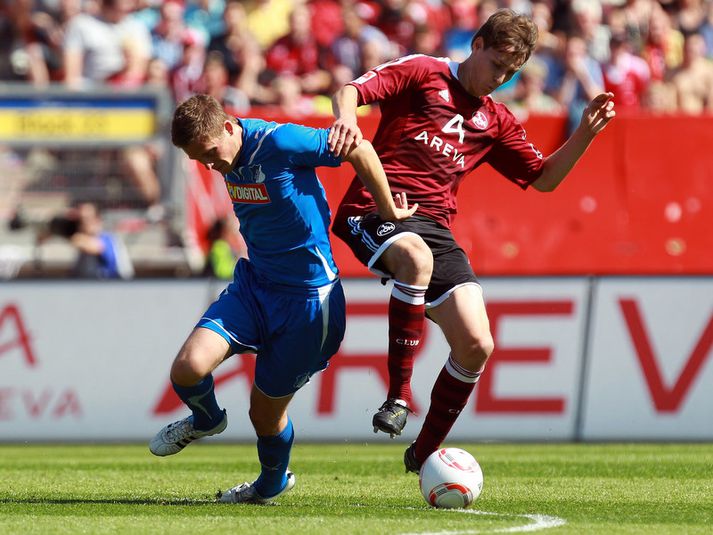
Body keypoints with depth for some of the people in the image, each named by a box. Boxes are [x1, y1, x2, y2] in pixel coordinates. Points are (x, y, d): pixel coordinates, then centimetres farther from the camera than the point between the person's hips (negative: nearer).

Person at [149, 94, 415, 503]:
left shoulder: (277, 142, -23)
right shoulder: (228, 156, 0)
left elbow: (360, 151, -14)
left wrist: (389, 211, -3)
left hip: (307, 297, -6)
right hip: (253, 285, 6)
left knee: (266, 411, 7)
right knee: (188, 368, -16)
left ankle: (272, 484, 41)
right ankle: (206, 420, 21)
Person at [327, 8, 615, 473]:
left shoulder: (496, 121, 22)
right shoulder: (421, 73, 6)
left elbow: (544, 178, 24)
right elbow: (351, 91, -6)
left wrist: (586, 132, 10)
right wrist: (346, 118, -30)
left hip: (434, 225, 6)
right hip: (377, 209, -6)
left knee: (476, 346, -7)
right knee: (416, 257, -42)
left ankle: (425, 453, 12)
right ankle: (399, 394, -33)